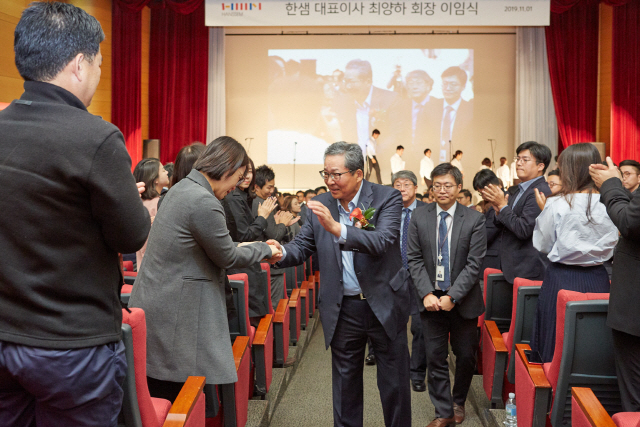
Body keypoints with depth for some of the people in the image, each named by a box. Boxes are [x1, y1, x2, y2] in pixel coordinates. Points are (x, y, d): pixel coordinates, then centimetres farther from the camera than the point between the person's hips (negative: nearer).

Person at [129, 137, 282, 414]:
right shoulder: (204, 201, -20)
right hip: (175, 318, -10)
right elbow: (227, 258, -9)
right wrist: (265, 250, 6)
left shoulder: (182, 189, 10)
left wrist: (238, 247, 20)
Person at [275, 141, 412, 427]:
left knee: (394, 383, 10)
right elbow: (302, 247, 1)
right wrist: (280, 252, -22)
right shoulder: (321, 205, 1)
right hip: (343, 309, 3)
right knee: (345, 383, 14)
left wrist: (337, 228, -37)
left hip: (385, 305, -2)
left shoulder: (387, 198, -10)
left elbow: (381, 242, -25)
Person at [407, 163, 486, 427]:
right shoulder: (419, 218, 0)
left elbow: (474, 264, -10)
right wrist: (426, 293, -12)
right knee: (435, 357, 5)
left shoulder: (474, 220, -7)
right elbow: (414, 259, -1)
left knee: (466, 356, 12)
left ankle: (458, 402, 36)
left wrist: (452, 296, -16)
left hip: (463, 299, -1)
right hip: (431, 298, 1)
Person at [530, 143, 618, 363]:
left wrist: (543, 211, 7)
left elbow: (543, 245, 0)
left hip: (562, 279, -3)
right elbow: (612, 245, 9)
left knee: (557, 346, 7)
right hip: (598, 279, 3)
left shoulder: (556, 206, -13)